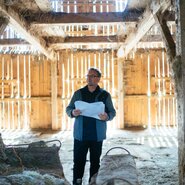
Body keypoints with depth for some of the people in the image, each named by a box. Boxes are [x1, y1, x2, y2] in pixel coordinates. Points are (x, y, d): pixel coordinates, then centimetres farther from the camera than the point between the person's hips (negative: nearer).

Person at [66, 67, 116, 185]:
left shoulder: (105, 95, 3)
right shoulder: (78, 93, 6)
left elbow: (112, 112, 6)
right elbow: (68, 109, 10)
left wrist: (107, 116, -17)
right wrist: (72, 112, -14)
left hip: (97, 135, 0)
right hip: (80, 135, 1)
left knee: (95, 162, 8)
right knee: (78, 161, 1)